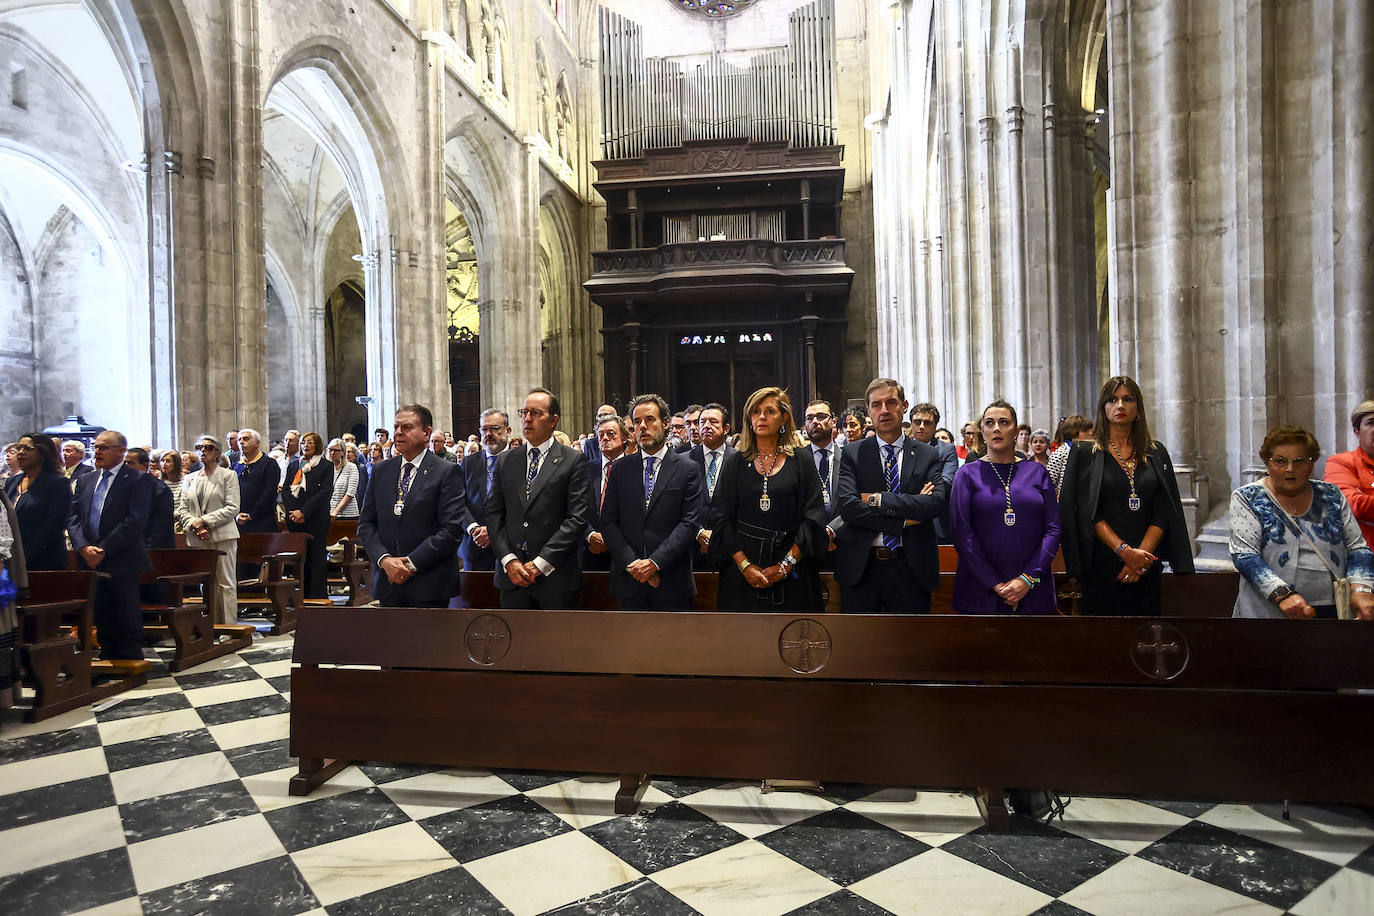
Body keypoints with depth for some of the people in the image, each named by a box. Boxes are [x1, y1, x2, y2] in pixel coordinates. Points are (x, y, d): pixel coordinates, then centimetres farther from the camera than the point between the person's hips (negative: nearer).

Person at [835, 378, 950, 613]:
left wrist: (878, 499, -14)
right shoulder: (852, 453, 2)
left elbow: (938, 502, -12)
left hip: (911, 567, 1)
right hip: (861, 568, 0)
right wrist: (904, 520, -14)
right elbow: (847, 506, -12)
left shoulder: (928, 455, 4)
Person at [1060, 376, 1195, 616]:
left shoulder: (1156, 453, 11)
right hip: (1101, 564, -3)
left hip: (1146, 568, 3)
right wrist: (1124, 551, -16)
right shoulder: (1085, 453, 1)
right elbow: (1086, 513, -7)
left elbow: (1164, 511, 3)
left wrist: (1141, 554, -10)